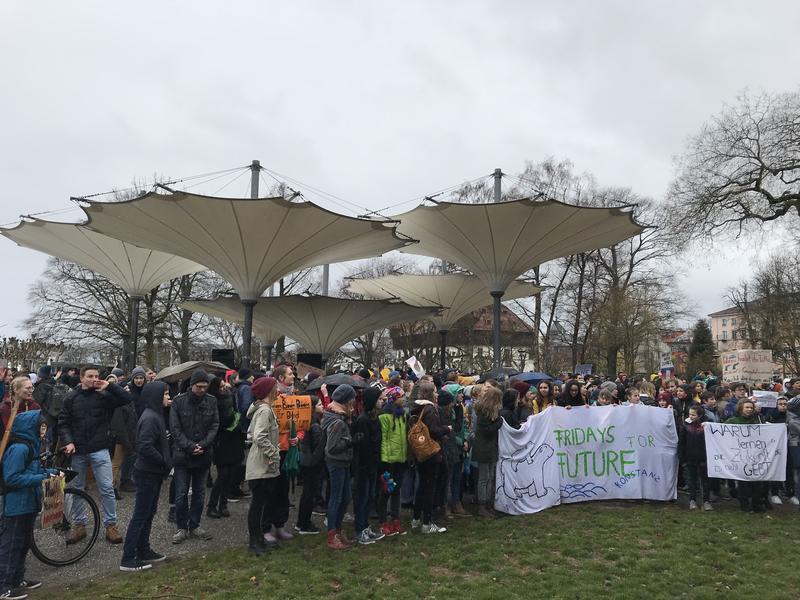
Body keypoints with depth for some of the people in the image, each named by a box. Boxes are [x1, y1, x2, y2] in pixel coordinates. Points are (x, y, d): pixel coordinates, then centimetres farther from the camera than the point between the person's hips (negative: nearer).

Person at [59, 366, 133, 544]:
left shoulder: (104, 395, -1)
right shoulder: (71, 398, 3)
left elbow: (128, 399, -10)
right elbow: (63, 422, 4)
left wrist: (110, 386, -15)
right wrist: (68, 442, -9)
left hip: (99, 450, -2)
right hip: (77, 451, 2)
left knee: (107, 488, -2)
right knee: (77, 488, 12)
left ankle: (111, 524, 8)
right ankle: (79, 525, 26)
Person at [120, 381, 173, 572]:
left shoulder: (156, 415, 10)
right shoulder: (150, 418, -21)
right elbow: (145, 447, -28)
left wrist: (166, 462, 5)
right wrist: (164, 462, -18)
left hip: (153, 472, 10)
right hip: (147, 473, -10)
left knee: (149, 513, 18)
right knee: (141, 515, -1)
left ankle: (144, 551, 29)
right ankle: (128, 559, 8)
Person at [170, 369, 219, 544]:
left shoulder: (211, 401, -2)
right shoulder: (179, 401, -8)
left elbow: (214, 426, -1)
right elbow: (175, 429, -8)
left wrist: (203, 445, -14)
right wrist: (190, 446, -16)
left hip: (203, 455, 2)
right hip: (182, 455, -2)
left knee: (200, 493, 12)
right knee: (181, 493, 4)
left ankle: (194, 526, 25)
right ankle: (182, 528, 18)